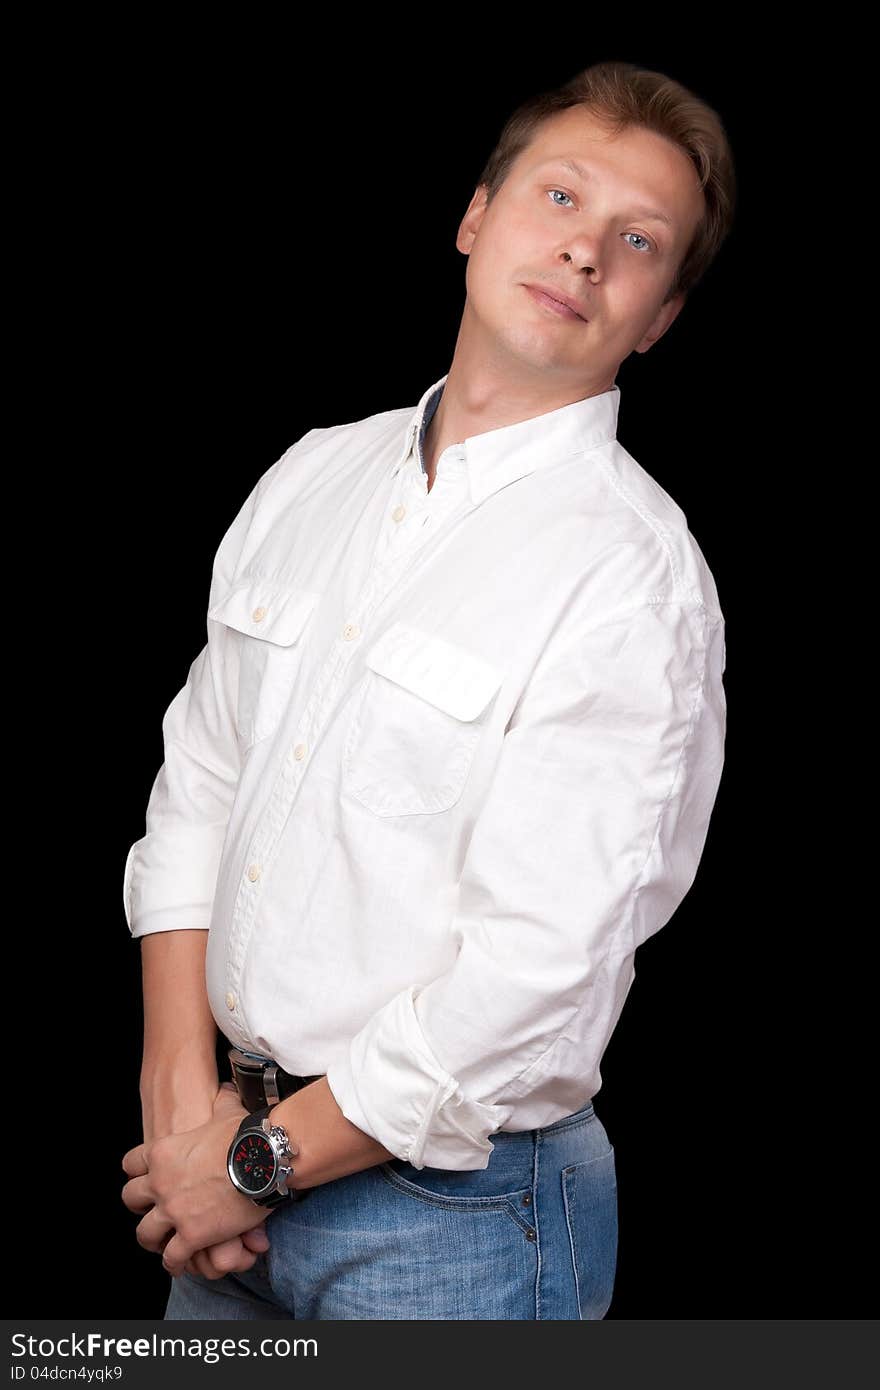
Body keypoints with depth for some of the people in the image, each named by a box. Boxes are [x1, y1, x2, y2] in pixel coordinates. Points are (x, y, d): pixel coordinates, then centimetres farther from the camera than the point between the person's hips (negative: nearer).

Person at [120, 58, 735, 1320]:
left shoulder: (635, 576, -16)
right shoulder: (314, 478, 5)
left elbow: (539, 969, -20)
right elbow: (198, 780, 5)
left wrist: (265, 1157, -12)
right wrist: (182, 1094, -5)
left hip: (455, 1204, -5)